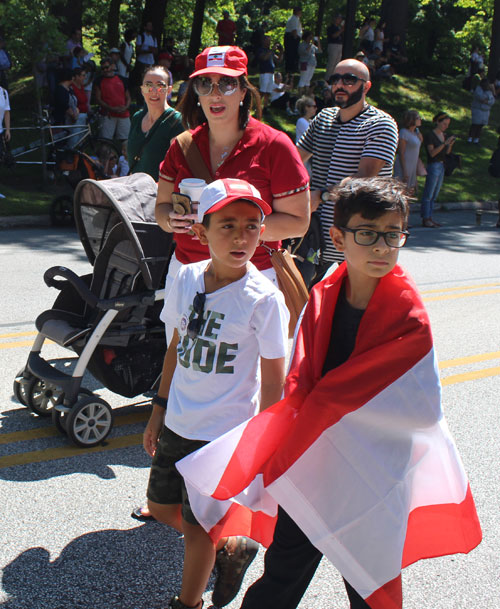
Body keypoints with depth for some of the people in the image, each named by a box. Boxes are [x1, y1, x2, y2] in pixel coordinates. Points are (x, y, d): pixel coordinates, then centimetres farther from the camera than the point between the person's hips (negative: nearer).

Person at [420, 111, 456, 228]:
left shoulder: (444, 135, 13)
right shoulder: (429, 135, -10)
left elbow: (447, 152, 15)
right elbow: (432, 152, -17)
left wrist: (450, 144, -4)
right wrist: (445, 143, -23)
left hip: (442, 166, 8)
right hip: (433, 166, -8)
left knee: (434, 195, 10)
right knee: (428, 195, -6)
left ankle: (429, 218, 14)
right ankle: (425, 219, -3)